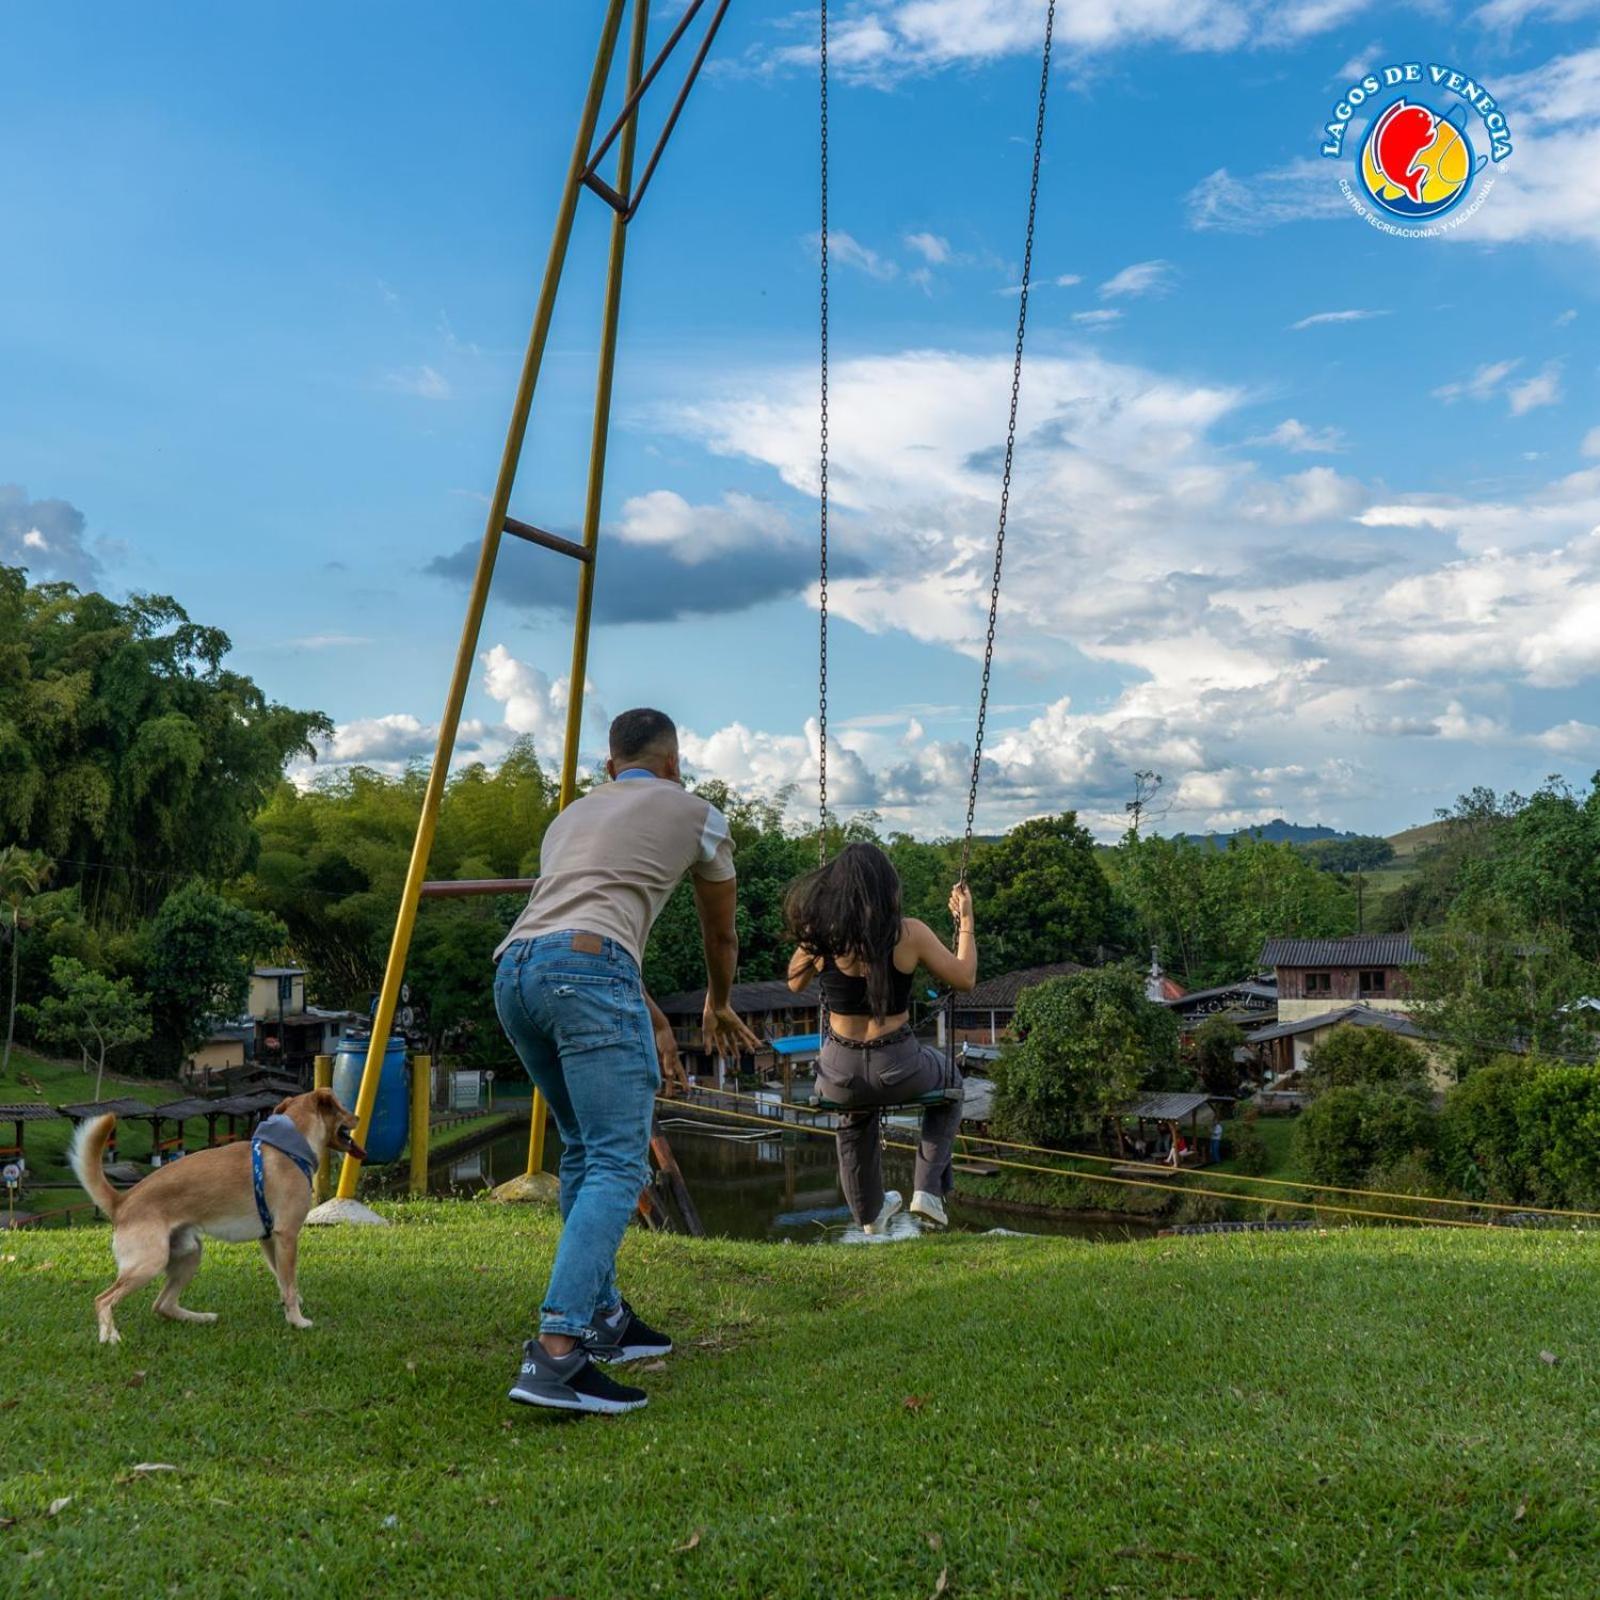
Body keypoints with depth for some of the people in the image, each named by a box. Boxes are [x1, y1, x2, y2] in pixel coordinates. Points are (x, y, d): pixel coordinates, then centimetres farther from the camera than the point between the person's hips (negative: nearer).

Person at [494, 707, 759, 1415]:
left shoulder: (572, 814, 34)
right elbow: (721, 936, 30)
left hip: (512, 968, 7)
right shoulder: (695, 813, 19)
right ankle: (555, 1353, -22)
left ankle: (602, 1317, 26)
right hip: (584, 971, -7)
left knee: (585, 1148, 21)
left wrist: (654, 1024, 43)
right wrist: (717, 1009, 49)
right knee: (617, 1163, -9)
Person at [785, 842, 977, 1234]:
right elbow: (965, 978, -1)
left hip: (840, 1078, 2)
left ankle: (869, 1212, 53)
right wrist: (965, 920, 10)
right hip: (898, 1072, -2)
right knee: (950, 1079, 34)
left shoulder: (818, 936, -9)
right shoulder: (909, 934, -14)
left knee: (856, 1113, 39)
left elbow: (795, 982, 10)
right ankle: (929, 1190, 25)